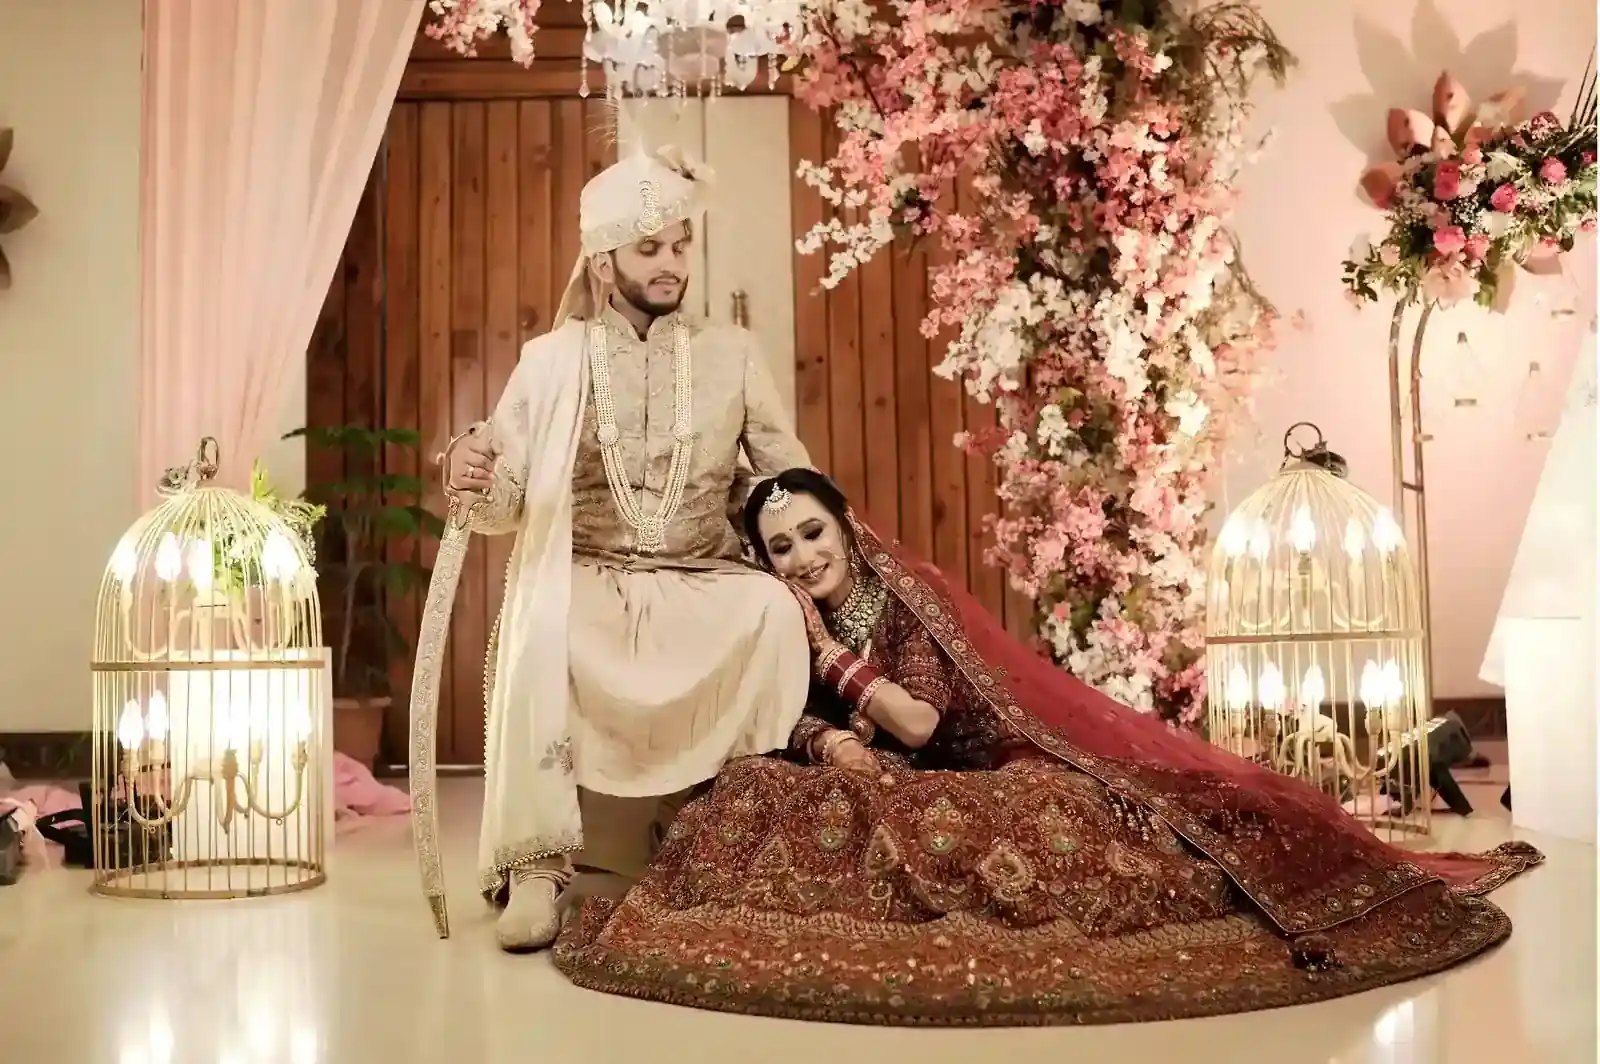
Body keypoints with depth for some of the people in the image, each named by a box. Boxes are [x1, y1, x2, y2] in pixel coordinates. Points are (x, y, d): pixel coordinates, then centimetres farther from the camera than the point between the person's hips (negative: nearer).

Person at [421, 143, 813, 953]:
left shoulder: (731, 354, 9)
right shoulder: (550, 359, 5)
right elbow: (505, 504, 1)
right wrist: (469, 474, -23)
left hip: (702, 584, 2)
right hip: (585, 581, -1)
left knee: (777, 610, -30)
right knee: (538, 635, -34)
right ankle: (535, 867, -28)